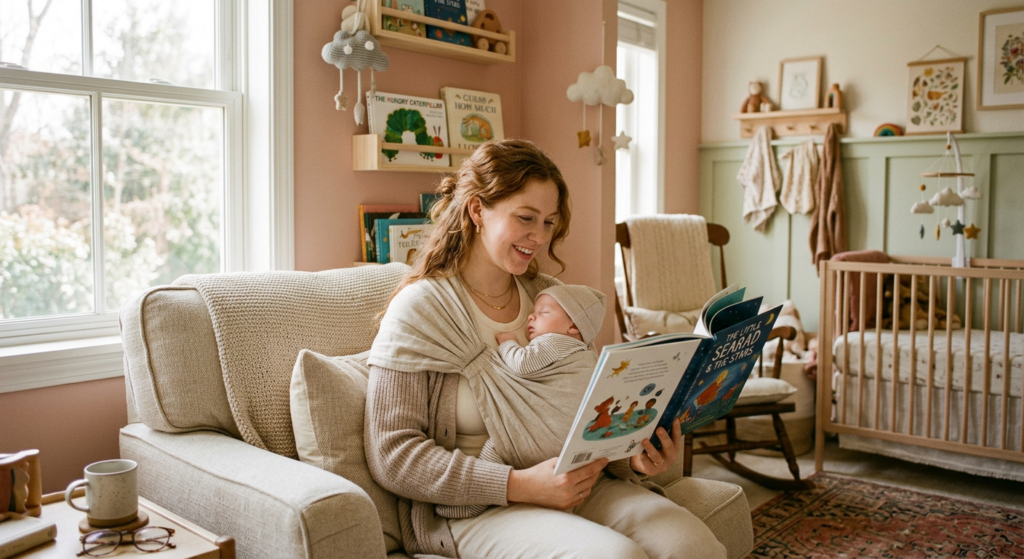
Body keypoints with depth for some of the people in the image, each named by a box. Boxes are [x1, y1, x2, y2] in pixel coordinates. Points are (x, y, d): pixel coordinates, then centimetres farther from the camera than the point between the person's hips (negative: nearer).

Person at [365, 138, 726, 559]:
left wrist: (633, 456, -9)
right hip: (468, 506, -5)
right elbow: (391, 455, -11)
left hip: (571, 485, 6)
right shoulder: (419, 308, -6)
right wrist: (519, 485, -19)